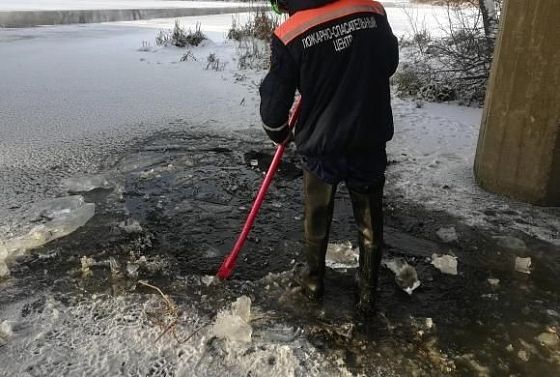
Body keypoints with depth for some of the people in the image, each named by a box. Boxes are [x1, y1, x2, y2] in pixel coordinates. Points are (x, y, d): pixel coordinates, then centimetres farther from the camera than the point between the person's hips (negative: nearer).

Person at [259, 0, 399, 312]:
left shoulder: (289, 35, -14)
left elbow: (274, 99, -6)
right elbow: (390, 63, 11)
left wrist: (280, 134, 13)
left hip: (321, 145, -2)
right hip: (370, 141, 2)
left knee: (317, 219, 20)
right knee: (371, 222, 17)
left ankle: (314, 281, 40)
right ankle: (368, 294, 32)